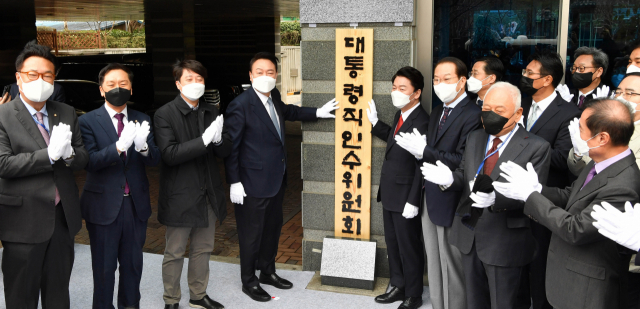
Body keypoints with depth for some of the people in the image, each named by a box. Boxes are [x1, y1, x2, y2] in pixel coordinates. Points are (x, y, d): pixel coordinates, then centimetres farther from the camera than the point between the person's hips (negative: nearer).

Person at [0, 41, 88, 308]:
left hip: (63, 219, 4)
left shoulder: (67, 113, 7)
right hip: (23, 222, -4)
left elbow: (83, 158, 6)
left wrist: (69, 153, -17)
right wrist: (50, 154, -24)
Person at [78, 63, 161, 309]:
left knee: (133, 264, 16)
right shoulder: (88, 121, -5)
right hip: (104, 205, -3)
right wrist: (119, 146, -34)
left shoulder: (142, 120, 4)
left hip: (136, 204, 3)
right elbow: (90, 161, -17)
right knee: (104, 267, 8)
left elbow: (155, 160, -5)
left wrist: (143, 146, -27)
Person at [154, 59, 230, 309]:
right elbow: (169, 153, -21)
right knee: (174, 253, 8)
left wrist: (218, 139, -19)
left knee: (203, 250, 18)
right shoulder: (165, 115, -10)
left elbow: (225, 151, 5)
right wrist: (204, 140, -28)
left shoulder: (211, 113, 7)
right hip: (180, 196, -5)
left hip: (208, 195, 6)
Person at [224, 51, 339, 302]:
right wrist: (234, 183, -16)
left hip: (277, 178, 8)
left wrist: (318, 113, 20)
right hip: (254, 182, -8)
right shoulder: (240, 105, -19)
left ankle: (268, 272, 38)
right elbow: (231, 146, -16)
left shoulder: (273, 96, 4)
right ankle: (248, 281, 24)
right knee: (251, 233, 6)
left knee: (273, 228, 20)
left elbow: (287, 112, 26)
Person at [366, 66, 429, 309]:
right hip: (389, 194, 9)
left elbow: (422, 167, -22)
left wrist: (412, 202, -21)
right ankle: (398, 287, 35)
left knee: (409, 248, 7)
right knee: (392, 244, 19)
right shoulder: (400, 115, 6)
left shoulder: (421, 122, -22)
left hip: (405, 197, -9)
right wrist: (375, 122, 19)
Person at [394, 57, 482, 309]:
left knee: (452, 268, 4)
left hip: (451, 202, -9)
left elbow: (463, 161, -24)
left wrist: (425, 151, -23)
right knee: (434, 266, 20)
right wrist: (419, 149, -2)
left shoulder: (472, 115, -17)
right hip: (431, 199, 9)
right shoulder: (437, 112, 13)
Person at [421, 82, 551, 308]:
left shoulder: (536, 147, -12)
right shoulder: (475, 138, 8)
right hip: (469, 236, 6)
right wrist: (449, 179, -11)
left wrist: (496, 199, -36)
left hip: (504, 242, -6)